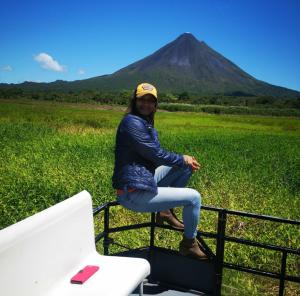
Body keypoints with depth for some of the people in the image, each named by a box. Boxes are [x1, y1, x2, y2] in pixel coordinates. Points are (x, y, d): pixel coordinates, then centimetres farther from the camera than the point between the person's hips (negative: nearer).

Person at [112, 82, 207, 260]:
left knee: (186, 165, 13)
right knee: (194, 197, -9)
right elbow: (157, 154, -18)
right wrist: (183, 159, -3)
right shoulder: (132, 122, -18)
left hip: (143, 180, 10)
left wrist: (184, 160, 1)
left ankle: (166, 211, 17)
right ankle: (189, 243, 15)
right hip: (133, 194, -10)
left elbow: (156, 153, 14)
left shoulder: (146, 123, 13)